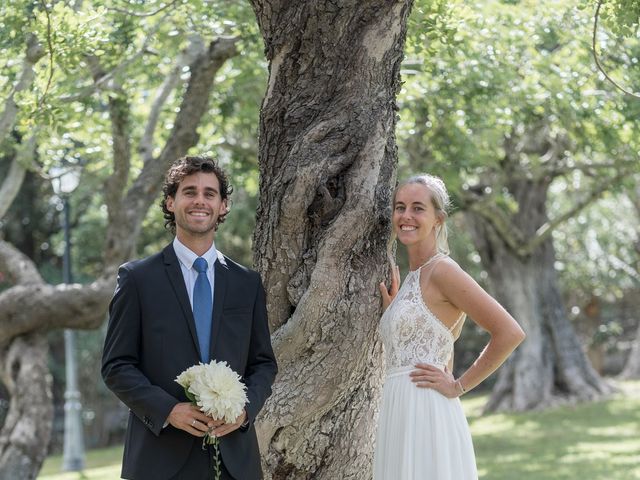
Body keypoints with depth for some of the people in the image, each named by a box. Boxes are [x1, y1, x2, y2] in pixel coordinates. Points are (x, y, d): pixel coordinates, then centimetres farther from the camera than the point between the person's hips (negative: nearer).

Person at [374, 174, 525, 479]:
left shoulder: (442, 271, -9)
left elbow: (509, 333, -15)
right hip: (400, 418, 9)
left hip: (426, 417, -9)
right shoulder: (412, 279, 17)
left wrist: (459, 386, -10)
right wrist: (390, 306, 12)